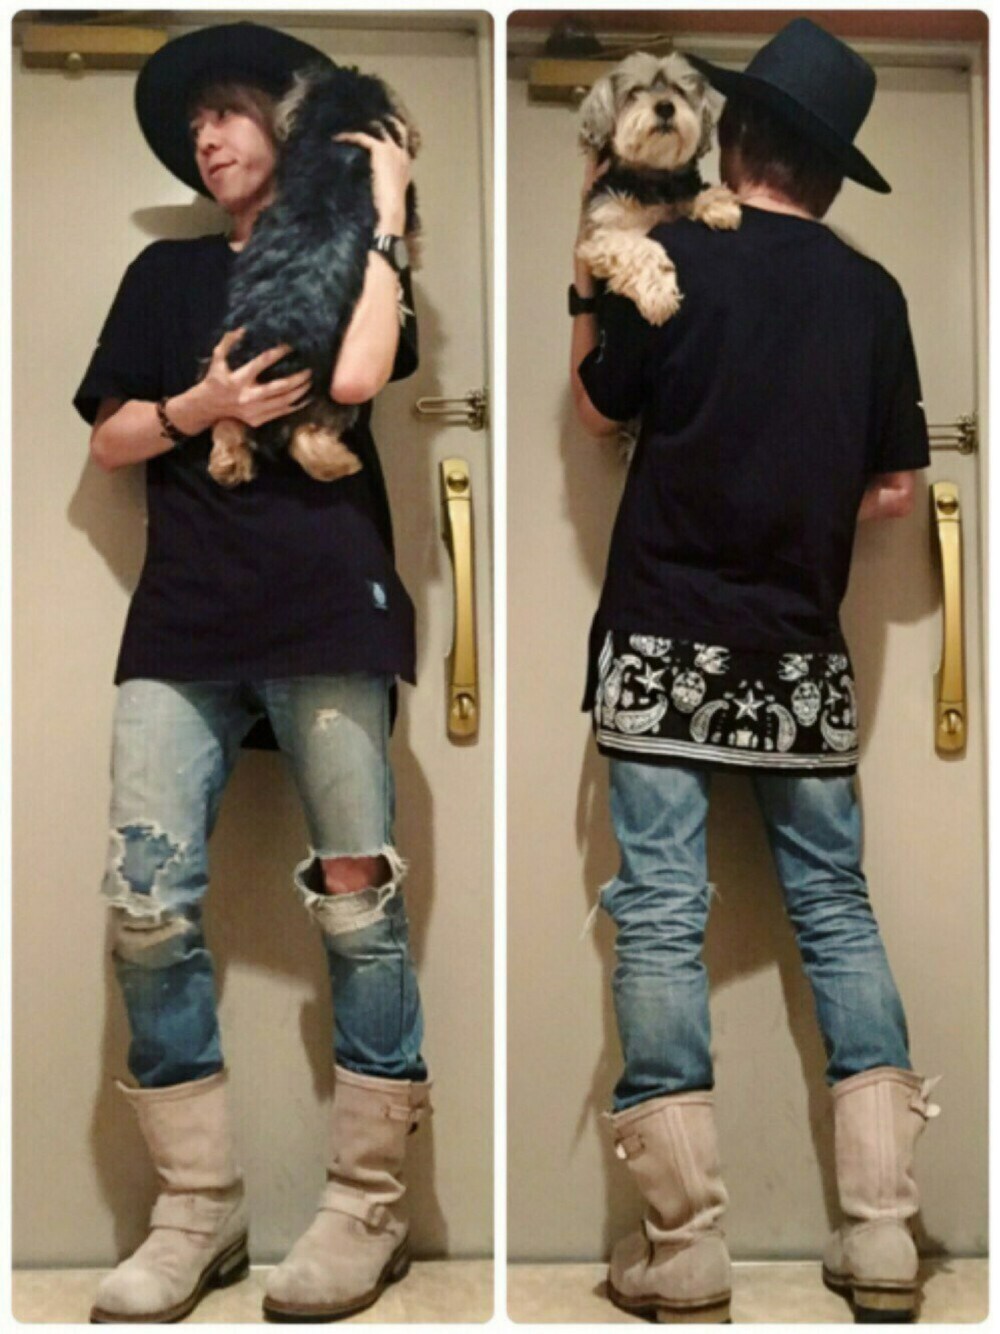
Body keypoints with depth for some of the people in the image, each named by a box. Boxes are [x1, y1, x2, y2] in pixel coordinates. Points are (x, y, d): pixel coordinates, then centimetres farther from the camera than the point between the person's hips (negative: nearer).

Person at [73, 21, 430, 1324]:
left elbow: (356, 375, -8)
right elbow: (108, 437, 17)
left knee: (357, 904, -3)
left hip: (327, 610, -3)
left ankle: (367, 1206, 8)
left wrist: (384, 209, 2)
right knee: (147, 907, -7)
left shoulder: (349, 258, 14)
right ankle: (198, 1210, 4)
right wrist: (197, 407, -3)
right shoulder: (166, 273, 23)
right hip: (184, 621, 3)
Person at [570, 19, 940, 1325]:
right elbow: (893, 491, 6)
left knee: (661, 916, -1)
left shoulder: (674, 258, -4)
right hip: (804, 651, 3)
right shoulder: (872, 294, 4)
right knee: (837, 910, 10)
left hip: (668, 638, -3)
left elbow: (598, 409, 8)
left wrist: (589, 270, 17)